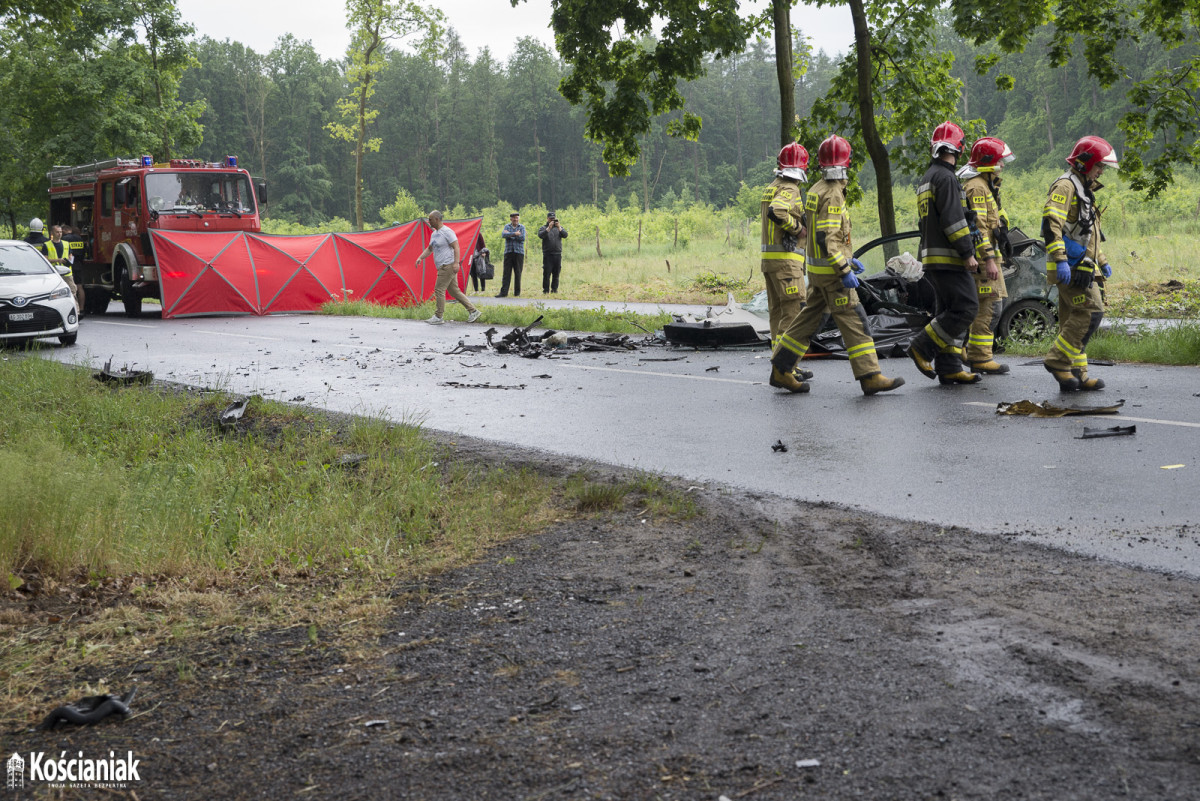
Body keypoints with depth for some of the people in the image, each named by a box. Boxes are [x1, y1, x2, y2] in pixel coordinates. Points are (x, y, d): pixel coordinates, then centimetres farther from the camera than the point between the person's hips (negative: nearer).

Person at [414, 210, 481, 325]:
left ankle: (438, 317, -3)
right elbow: (429, 249, 28)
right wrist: (420, 257, 14)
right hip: (443, 267, 10)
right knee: (454, 291, 9)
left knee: (439, 290, -9)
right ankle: (473, 311, 12)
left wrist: (456, 263, -28)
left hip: (448, 266, -10)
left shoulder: (447, 232, -12)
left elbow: (456, 248, -18)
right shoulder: (434, 234, 18)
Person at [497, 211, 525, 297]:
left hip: (519, 252, -1)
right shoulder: (507, 226, 11)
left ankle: (517, 292, 7)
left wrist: (510, 235, -6)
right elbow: (503, 235, -8)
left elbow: (522, 238, -8)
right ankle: (504, 292, -5)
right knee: (507, 273, -4)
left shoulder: (522, 227, 9)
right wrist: (515, 234, -15)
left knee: (518, 273, 0)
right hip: (508, 252, 1)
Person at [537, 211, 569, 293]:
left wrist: (559, 227, -14)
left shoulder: (559, 227, 15)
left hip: (558, 254, 3)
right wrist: (549, 228, -20)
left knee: (556, 273, 4)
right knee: (546, 273, -6)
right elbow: (540, 235, -13)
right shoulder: (543, 228, 7)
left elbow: (565, 235, -1)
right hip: (547, 255, -3)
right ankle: (545, 290, -2)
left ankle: (554, 289, 10)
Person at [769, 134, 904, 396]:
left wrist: (848, 259, 24)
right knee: (853, 321, -7)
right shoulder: (832, 195, -18)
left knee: (810, 319, 14)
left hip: (819, 269, 10)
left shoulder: (817, 190, 12)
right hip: (830, 270, -10)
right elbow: (825, 238, -24)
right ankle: (870, 377, -6)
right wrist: (845, 270, -23)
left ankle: (781, 371, 17)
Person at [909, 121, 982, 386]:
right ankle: (922, 347, -10)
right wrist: (968, 254, -17)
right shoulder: (945, 178, -12)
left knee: (949, 311, 10)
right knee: (966, 307, -11)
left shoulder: (927, 178, 20)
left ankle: (948, 368, 8)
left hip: (932, 257, 10)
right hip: (947, 257, -10)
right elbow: (953, 220, -19)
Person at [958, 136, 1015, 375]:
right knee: (990, 307, -11)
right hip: (983, 256, -11)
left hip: (988, 256, 11)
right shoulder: (977, 187, -14)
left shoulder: (985, 185, 21)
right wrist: (989, 259, -25)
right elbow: (978, 227, -21)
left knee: (983, 308, 13)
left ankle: (974, 353, 18)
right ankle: (979, 358, -10)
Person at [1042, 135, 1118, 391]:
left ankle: (1076, 375, 9)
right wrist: (1060, 259, -29)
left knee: (1074, 319, 8)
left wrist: (1102, 262, 30)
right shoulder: (1065, 186, -9)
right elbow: (1051, 223, -21)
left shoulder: (1084, 189, 24)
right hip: (1070, 267, -10)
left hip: (1081, 267, 10)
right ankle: (1058, 360, -11)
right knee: (1091, 312, -15)